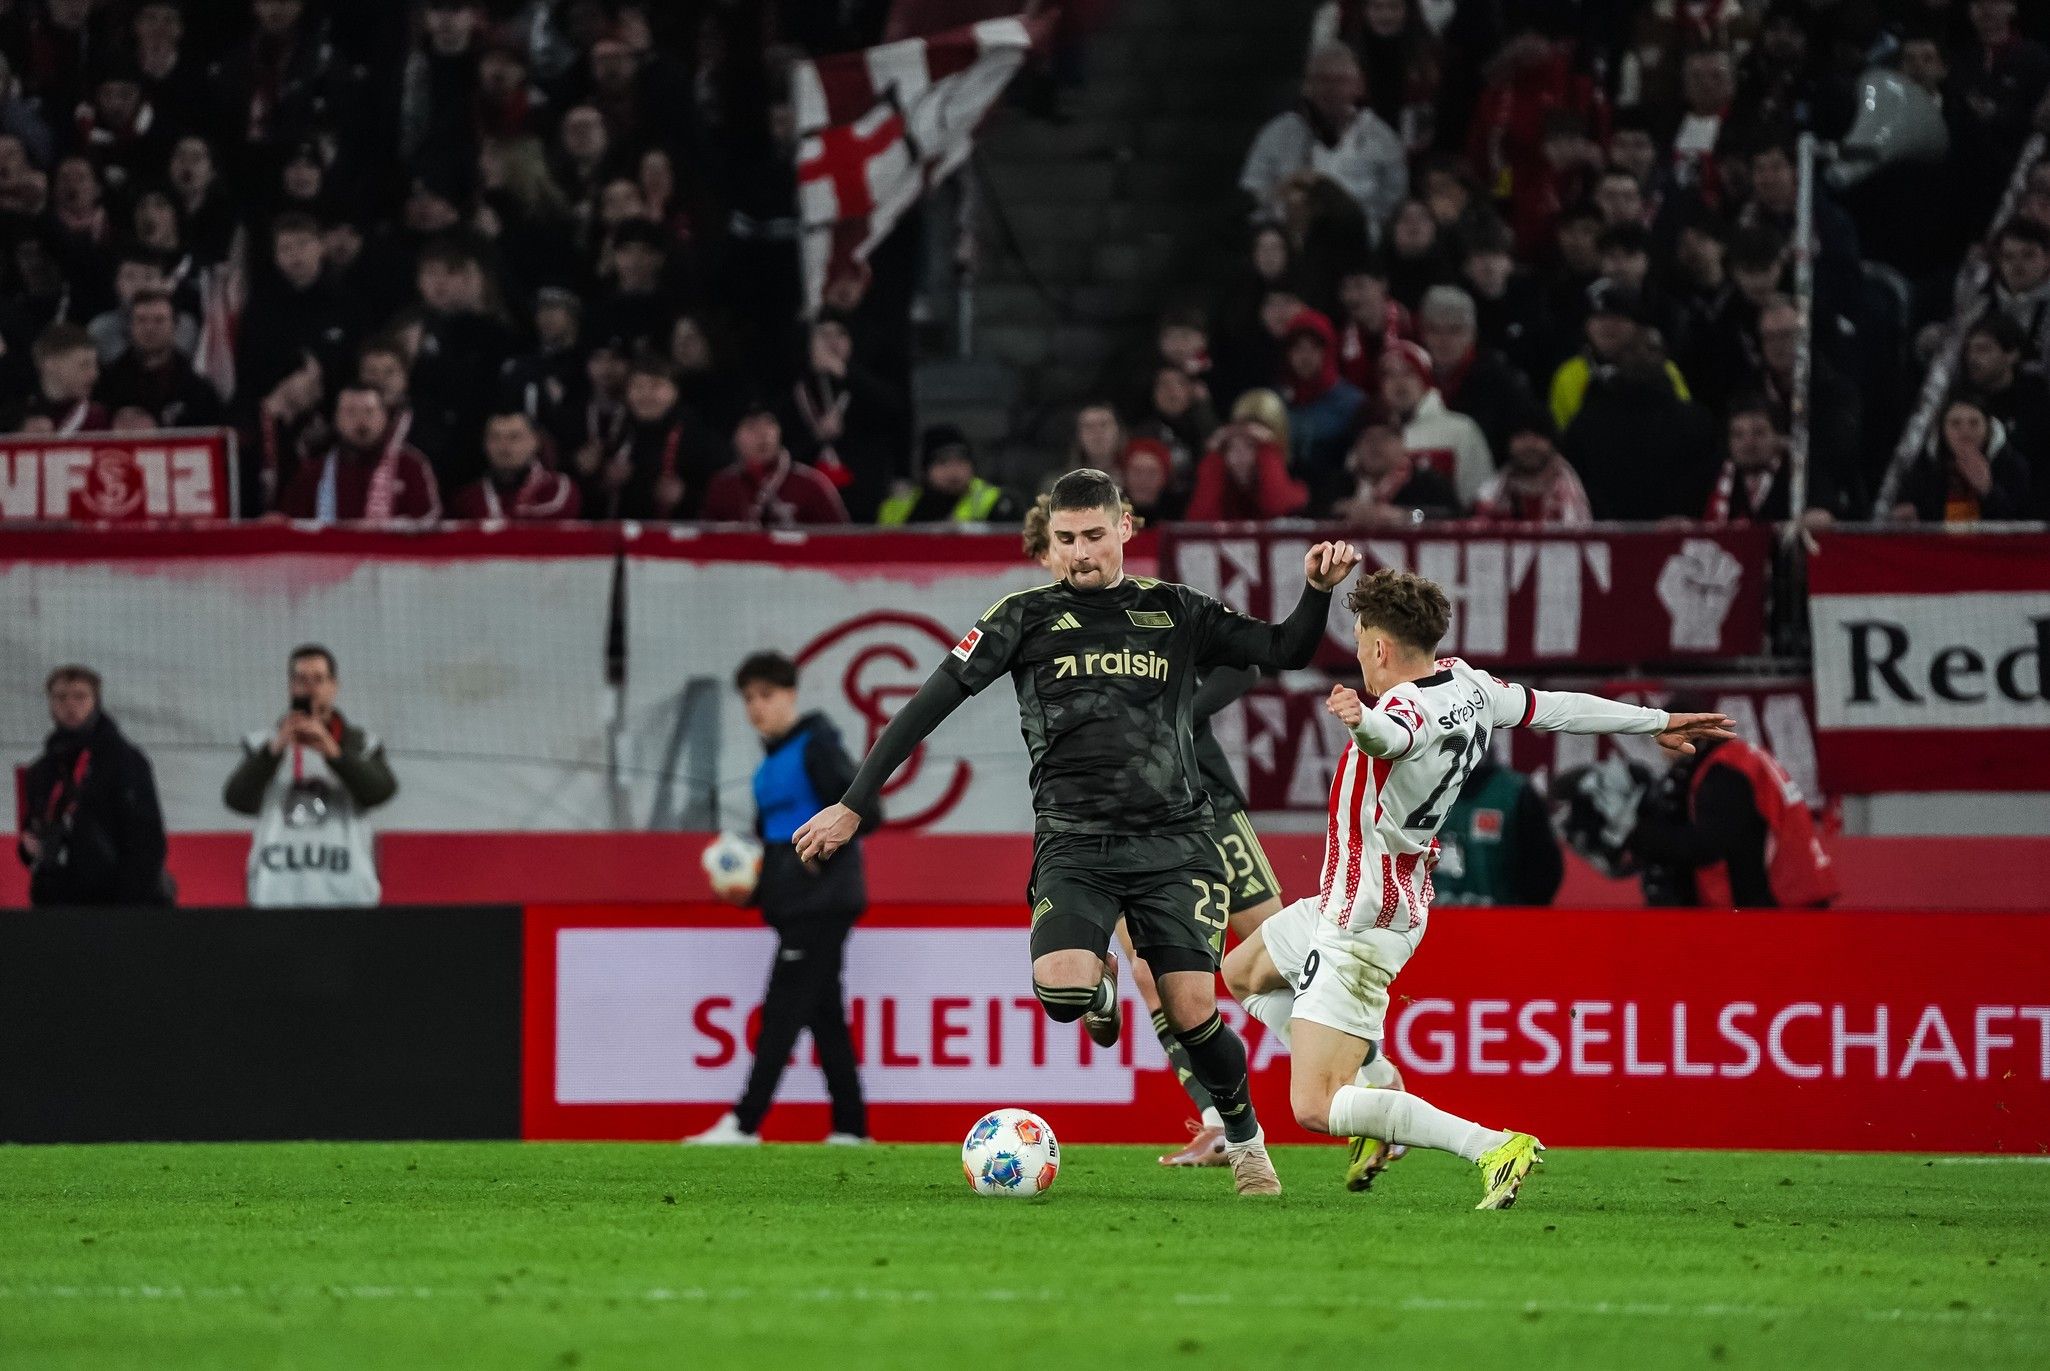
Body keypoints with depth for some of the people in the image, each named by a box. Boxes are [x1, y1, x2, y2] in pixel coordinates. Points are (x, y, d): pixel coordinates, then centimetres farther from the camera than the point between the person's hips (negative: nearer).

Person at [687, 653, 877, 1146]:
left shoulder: (816, 747, -10)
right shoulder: (770, 763, 17)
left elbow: (866, 811, -17)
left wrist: (820, 854, -18)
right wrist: (748, 888, 10)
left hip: (822, 902, -9)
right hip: (794, 906, 9)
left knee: (783, 1013, -10)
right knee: (824, 1016, 8)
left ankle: (745, 1123, -12)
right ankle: (851, 1129, 9)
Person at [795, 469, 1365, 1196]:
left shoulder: (1177, 612, 10)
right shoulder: (1027, 616, 5)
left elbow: (1285, 651, 10)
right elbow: (930, 705, 3)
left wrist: (1317, 591, -11)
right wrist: (852, 804, -1)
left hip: (1172, 841, 1)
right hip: (1074, 844, -1)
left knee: (1191, 1012, -8)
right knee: (1061, 989, -26)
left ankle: (1245, 1140, 19)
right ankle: (1101, 988, 13)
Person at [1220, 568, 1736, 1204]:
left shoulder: (1409, 711, -27)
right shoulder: (1467, 686, 0)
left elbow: (1392, 735, -53)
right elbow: (1556, 708, 14)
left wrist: (1363, 722, -77)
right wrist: (1656, 721, 29)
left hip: (1361, 927, -10)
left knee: (1316, 1111, -13)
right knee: (1243, 973, 31)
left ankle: (1493, 1147, -21)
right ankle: (1368, 1079, 22)